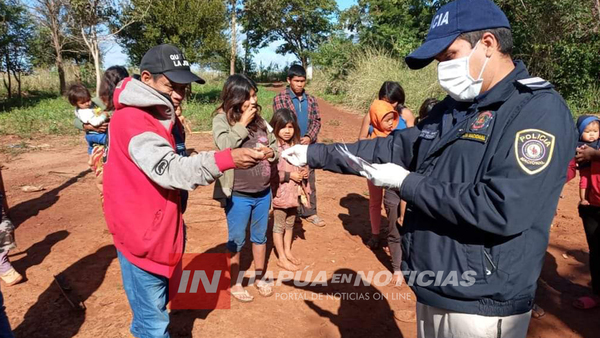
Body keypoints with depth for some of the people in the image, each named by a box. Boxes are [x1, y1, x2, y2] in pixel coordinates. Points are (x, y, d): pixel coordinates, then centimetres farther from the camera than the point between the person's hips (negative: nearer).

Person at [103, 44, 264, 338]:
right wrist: (226, 159, -44)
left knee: (153, 309, 23)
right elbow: (169, 170, -34)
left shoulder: (156, 115, 10)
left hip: (157, 229, 9)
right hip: (141, 234, -9)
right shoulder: (131, 118, -21)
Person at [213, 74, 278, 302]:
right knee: (236, 240, 12)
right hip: (238, 194, -4)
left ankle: (260, 277, 39)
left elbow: (275, 146, 11)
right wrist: (242, 124, -20)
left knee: (260, 236, 20)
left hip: (263, 192, 5)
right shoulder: (221, 119, -10)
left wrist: (270, 152, -11)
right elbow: (225, 146, -27)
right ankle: (235, 283, 31)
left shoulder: (259, 118, 2)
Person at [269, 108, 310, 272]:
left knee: (290, 224, 20)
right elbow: (270, 172, -24)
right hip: (280, 193, -7)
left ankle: (288, 252, 37)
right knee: (279, 226, 8)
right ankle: (281, 258, 20)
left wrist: (305, 171, -3)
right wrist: (289, 175, -21)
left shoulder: (296, 145, 5)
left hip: (294, 191, 7)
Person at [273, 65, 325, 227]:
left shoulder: (311, 99, 9)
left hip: (308, 146, 4)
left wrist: (309, 137, -13)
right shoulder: (280, 98, -4)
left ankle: (309, 212, 22)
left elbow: (317, 120, 5)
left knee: (309, 180, 10)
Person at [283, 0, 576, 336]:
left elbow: (502, 210, -27)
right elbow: (395, 147, 9)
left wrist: (407, 183, -19)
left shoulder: (539, 110, -18)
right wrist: (315, 154, 7)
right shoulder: (452, 108, 8)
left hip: (480, 306, -7)